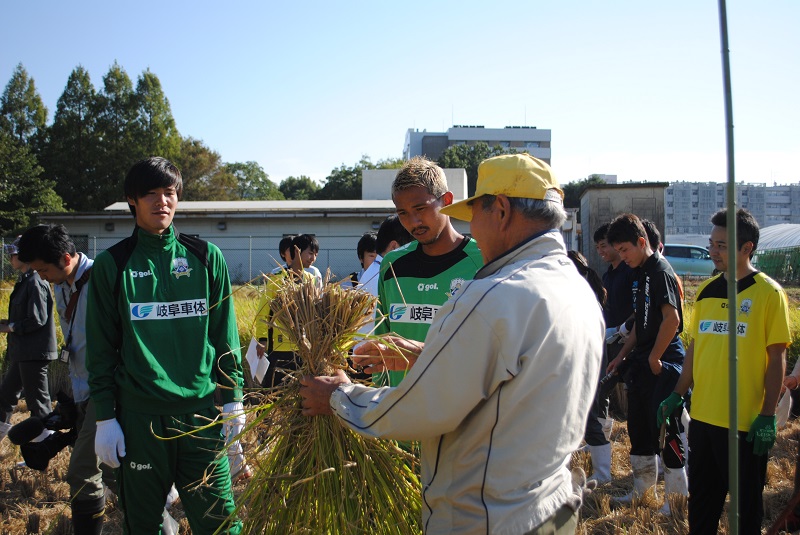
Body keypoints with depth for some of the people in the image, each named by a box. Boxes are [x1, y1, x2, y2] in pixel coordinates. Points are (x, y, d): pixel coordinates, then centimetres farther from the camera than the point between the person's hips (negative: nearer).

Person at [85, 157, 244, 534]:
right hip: (138, 417, 0)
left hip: (202, 411, 1)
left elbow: (225, 335, 7)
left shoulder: (206, 257, 4)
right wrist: (105, 417, -1)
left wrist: (232, 400, 3)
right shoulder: (112, 265, 2)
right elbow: (101, 348, 2)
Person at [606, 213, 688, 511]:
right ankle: (643, 491, 29)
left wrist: (654, 358, -16)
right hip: (642, 365, 9)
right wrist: (623, 356, 15)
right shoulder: (641, 273, 14)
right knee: (639, 429, 15)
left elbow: (672, 319, -23)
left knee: (665, 430, -2)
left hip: (663, 366, -9)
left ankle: (678, 497, 10)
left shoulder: (660, 271, -14)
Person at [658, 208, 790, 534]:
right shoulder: (706, 290, 8)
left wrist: (768, 415, -12)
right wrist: (678, 394, 12)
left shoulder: (768, 293, -8)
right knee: (701, 500, 16)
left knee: (747, 505, 10)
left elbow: (777, 358, -9)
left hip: (745, 422, -5)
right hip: (702, 417, 5)